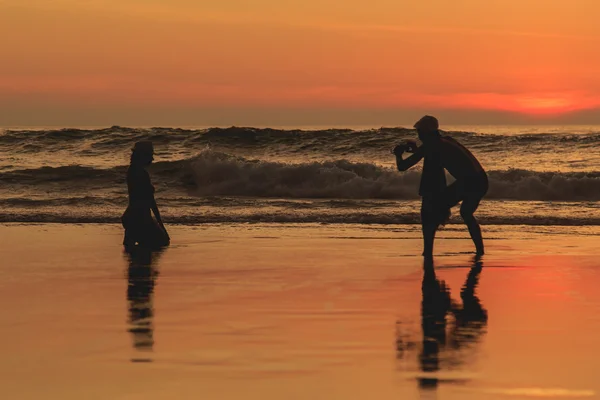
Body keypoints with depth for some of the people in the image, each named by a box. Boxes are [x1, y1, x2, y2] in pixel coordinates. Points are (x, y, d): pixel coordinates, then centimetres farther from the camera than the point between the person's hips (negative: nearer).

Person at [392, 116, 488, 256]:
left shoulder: (429, 146, 3)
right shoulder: (446, 141, 25)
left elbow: (402, 166, 6)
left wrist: (398, 154, 27)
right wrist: (416, 150, 50)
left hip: (467, 182, -8)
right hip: (481, 181, 8)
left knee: (430, 211, 3)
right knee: (466, 213, 33)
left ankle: (428, 252, -3)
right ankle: (480, 250, 29)